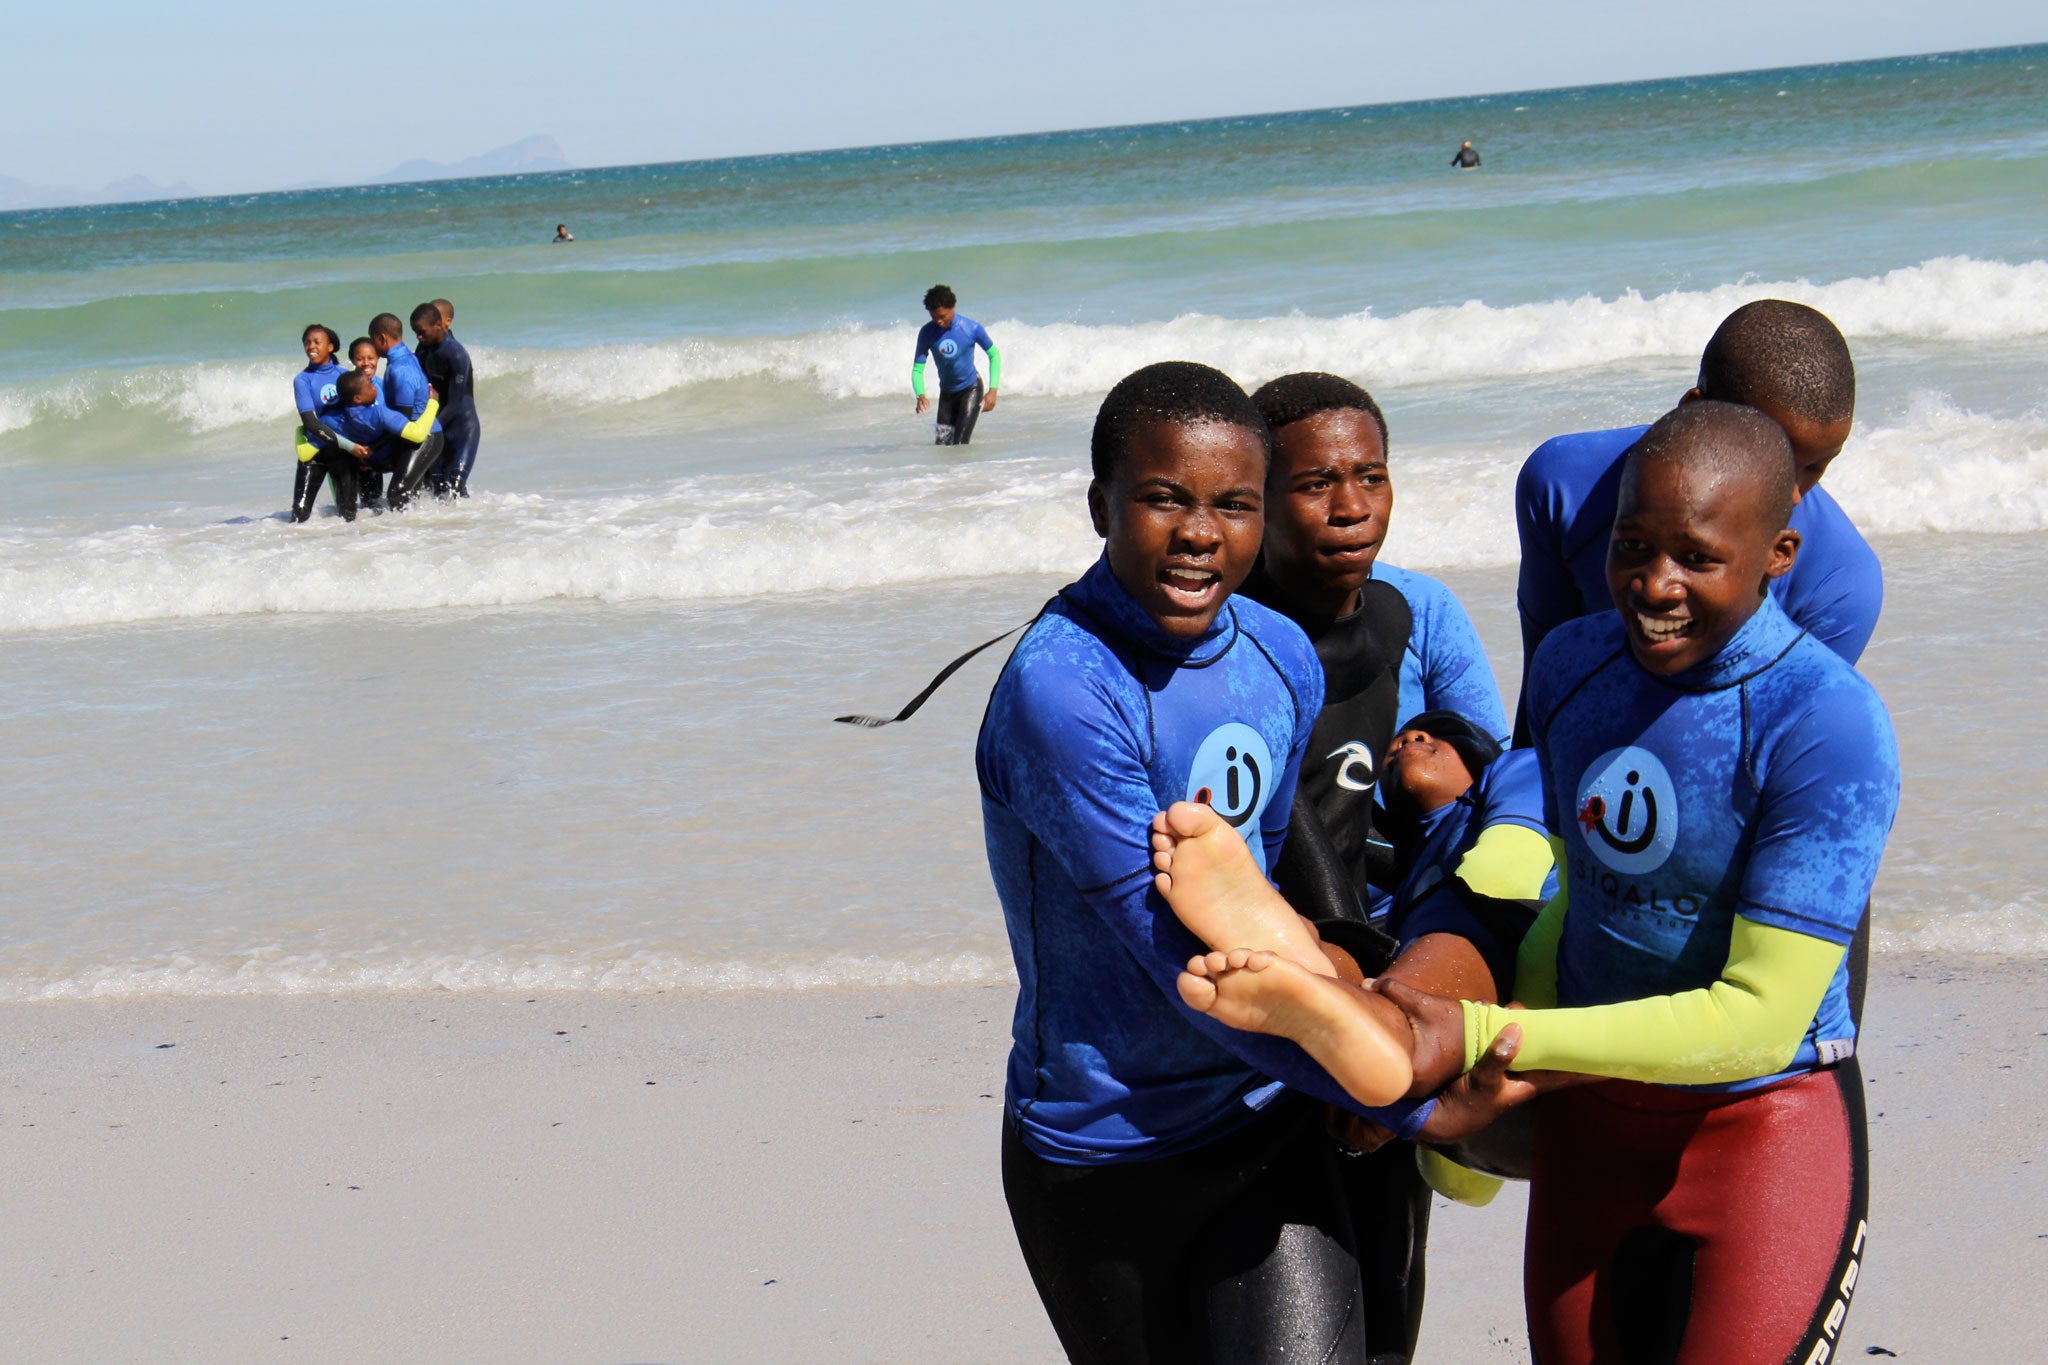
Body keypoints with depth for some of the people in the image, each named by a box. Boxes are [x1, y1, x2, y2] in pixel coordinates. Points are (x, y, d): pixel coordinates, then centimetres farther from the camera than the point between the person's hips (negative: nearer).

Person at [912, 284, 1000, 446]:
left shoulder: (972, 328, -20)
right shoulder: (927, 333, -15)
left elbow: (994, 355, -5)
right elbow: (917, 369, -12)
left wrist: (993, 390, -13)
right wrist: (920, 395, -31)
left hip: (971, 389, -3)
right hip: (946, 393, 3)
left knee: (960, 445, -17)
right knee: (942, 445, 3)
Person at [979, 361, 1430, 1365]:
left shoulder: (1281, 657, 1)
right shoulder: (1059, 690, -22)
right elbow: (1186, 960, -22)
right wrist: (1413, 1101, -17)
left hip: (1268, 1125, 5)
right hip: (1106, 1158, -5)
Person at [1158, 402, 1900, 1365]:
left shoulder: (1829, 725, -21)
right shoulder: (1571, 663, 1)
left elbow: (1760, 1017, -25)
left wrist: (1480, 1036, -28)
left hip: (1767, 1136, -5)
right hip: (1588, 1122, 5)